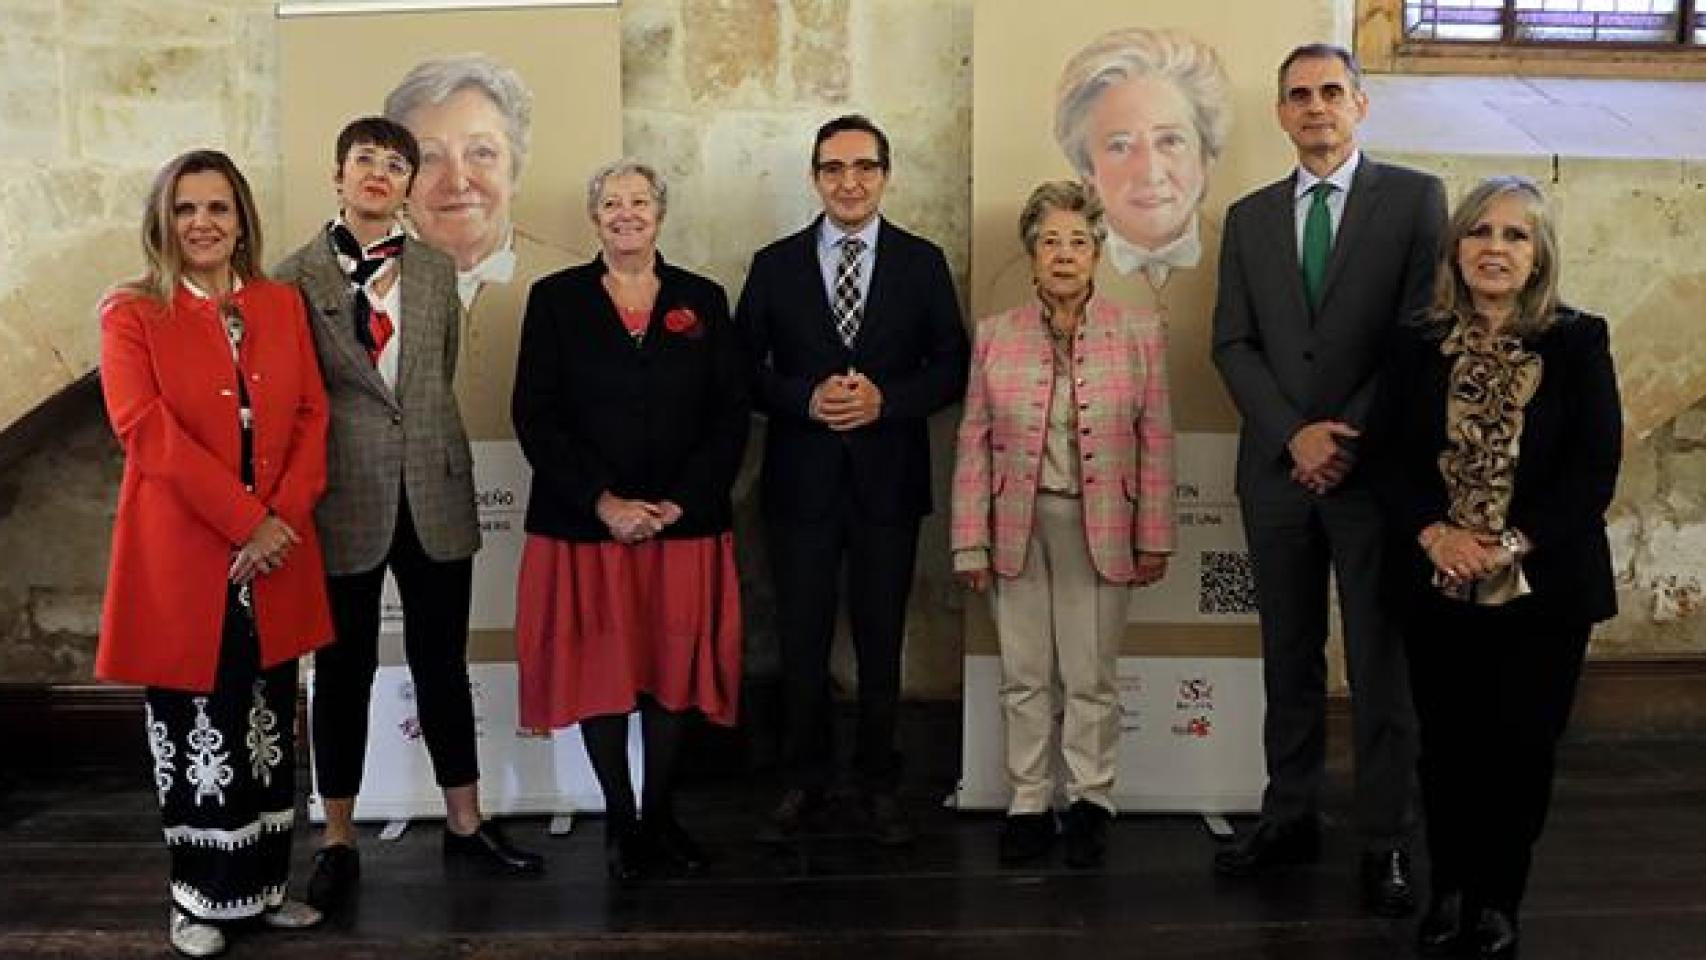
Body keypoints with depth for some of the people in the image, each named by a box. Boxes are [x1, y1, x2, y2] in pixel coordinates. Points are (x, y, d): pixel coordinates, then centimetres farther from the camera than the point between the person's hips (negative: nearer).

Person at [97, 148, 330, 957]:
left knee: (269, 724, 11)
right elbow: (146, 429, -14)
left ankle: (265, 884, 24)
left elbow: (311, 415, 5)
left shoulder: (282, 304, 11)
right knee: (197, 730, 4)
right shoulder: (131, 314, -2)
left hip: (276, 551, 4)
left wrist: (282, 517, -9)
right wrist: (243, 520, -18)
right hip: (182, 553, -4)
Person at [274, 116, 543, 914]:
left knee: (443, 663, 11)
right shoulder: (297, 275, -3)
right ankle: (338, 843, 21)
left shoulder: (435, 271, 8)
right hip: (345, 498, -3)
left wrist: (428, 450, 11)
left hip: (435, 494, 3)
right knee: (345, 670, 8)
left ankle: (466, 824, 24)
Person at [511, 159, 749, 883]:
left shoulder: (703, 301, 8)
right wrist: (603, 502, -13)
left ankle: (661, 814, 22)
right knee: (598, 669, 3)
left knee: (675, 668, 6)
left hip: (684, 524, 1)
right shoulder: (556, 299, 4)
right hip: (586, 524, -1)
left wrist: (682, 501, -10)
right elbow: (534, 415, -3)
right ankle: (619, 818, 19)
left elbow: (732, 413, 3)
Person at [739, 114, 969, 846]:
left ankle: (880, 785, 24)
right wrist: (806, 399, -16)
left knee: (882, 641, 10)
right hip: (801, 480, 0)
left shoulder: (923, 262, 4)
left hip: (888, 481, 0)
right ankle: (803, 781, 23)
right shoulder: (774, 265, 4)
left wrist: (885, 399, -15)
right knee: (801, 642, 7)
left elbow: (951, 366, 1)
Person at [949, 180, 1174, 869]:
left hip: (1099, 527, -1)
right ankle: (1029, 804, 21)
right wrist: (970, 543, 0)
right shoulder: (995, 335, 4)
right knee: (1024, 676, 9)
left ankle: (1091, 802, 22)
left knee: (1090, 677, 6)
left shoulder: (1138, 333, 1)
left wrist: (1154, 540, 0)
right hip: (1016, 526, 1)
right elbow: (974, 444, 3)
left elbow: (1155, 442, 2)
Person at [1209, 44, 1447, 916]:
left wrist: (1353, 438, -11)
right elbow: (1233, 344, 5)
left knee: (1380, 663, 3)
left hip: (1376, 468, -3)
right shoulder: (1249, 217, 12)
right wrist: (1293, 435, -9)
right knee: (1290, 658, 11)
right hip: (1276, 470, 3)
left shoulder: (1415, 197, 2)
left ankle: (1385, 843, 12)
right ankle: (1289, 818, 21)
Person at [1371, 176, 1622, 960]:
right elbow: (1388, 456, 0)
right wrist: (1434, 534, -17)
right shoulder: (1419, 345, 4)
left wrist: (1511, 546, -17)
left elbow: (1595, 467, -7)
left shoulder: (1579, 342, -2)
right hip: (1436, 585, 2)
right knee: (1446, 744, 10)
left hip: (1543, 586, -1)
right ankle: (1448, 890, 27)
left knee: (1521, 746, 6)